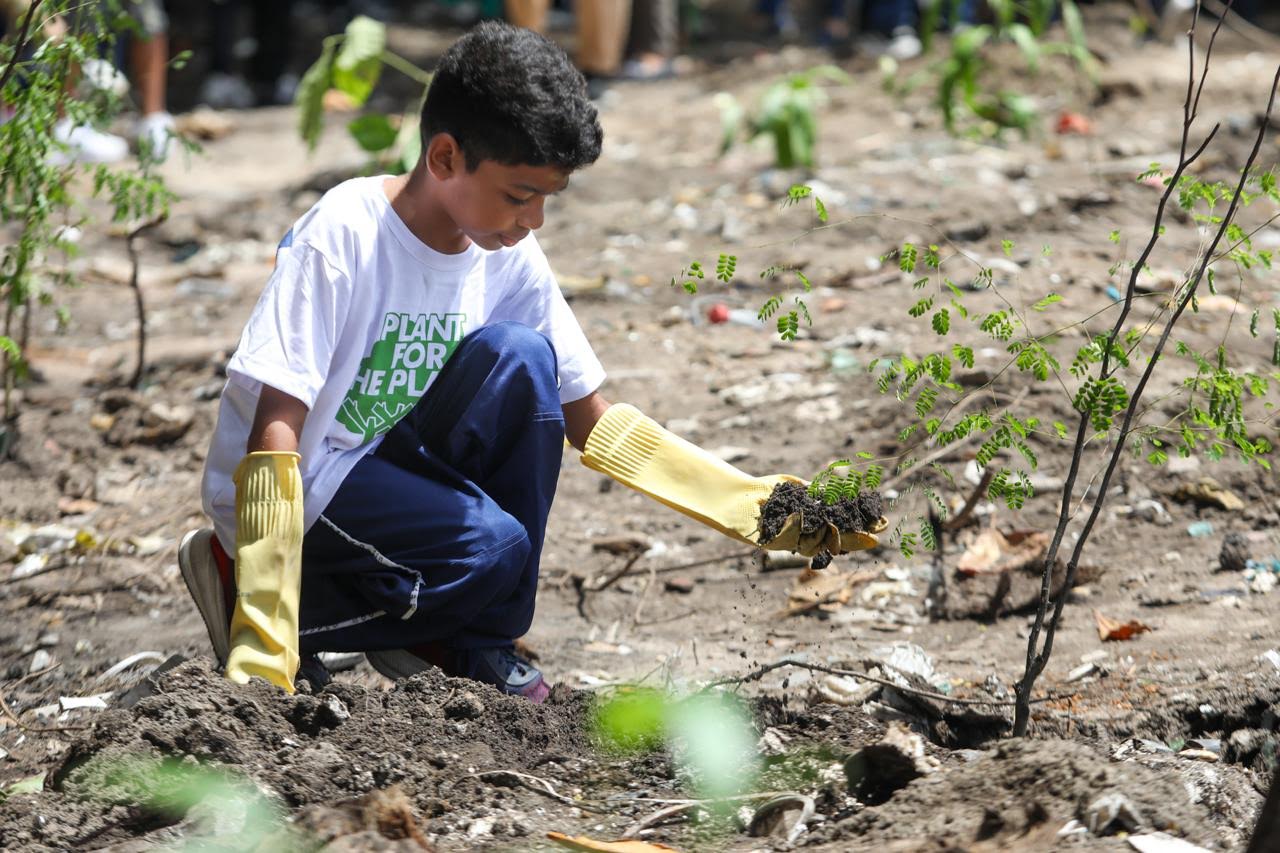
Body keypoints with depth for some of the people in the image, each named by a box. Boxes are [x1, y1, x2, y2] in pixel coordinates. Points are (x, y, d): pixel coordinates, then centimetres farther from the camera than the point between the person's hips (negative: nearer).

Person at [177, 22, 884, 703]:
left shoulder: (509, 258, -5)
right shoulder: (341, 238, -24)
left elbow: (591, 422, 3)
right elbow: (275, 431, -28)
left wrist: (758, 507, -7)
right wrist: (263, 652, -35)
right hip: (299, 492, -6)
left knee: (517, 359, -18)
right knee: (492, 548, -28)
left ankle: (473, 648, -5)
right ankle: (239, 578, -6)